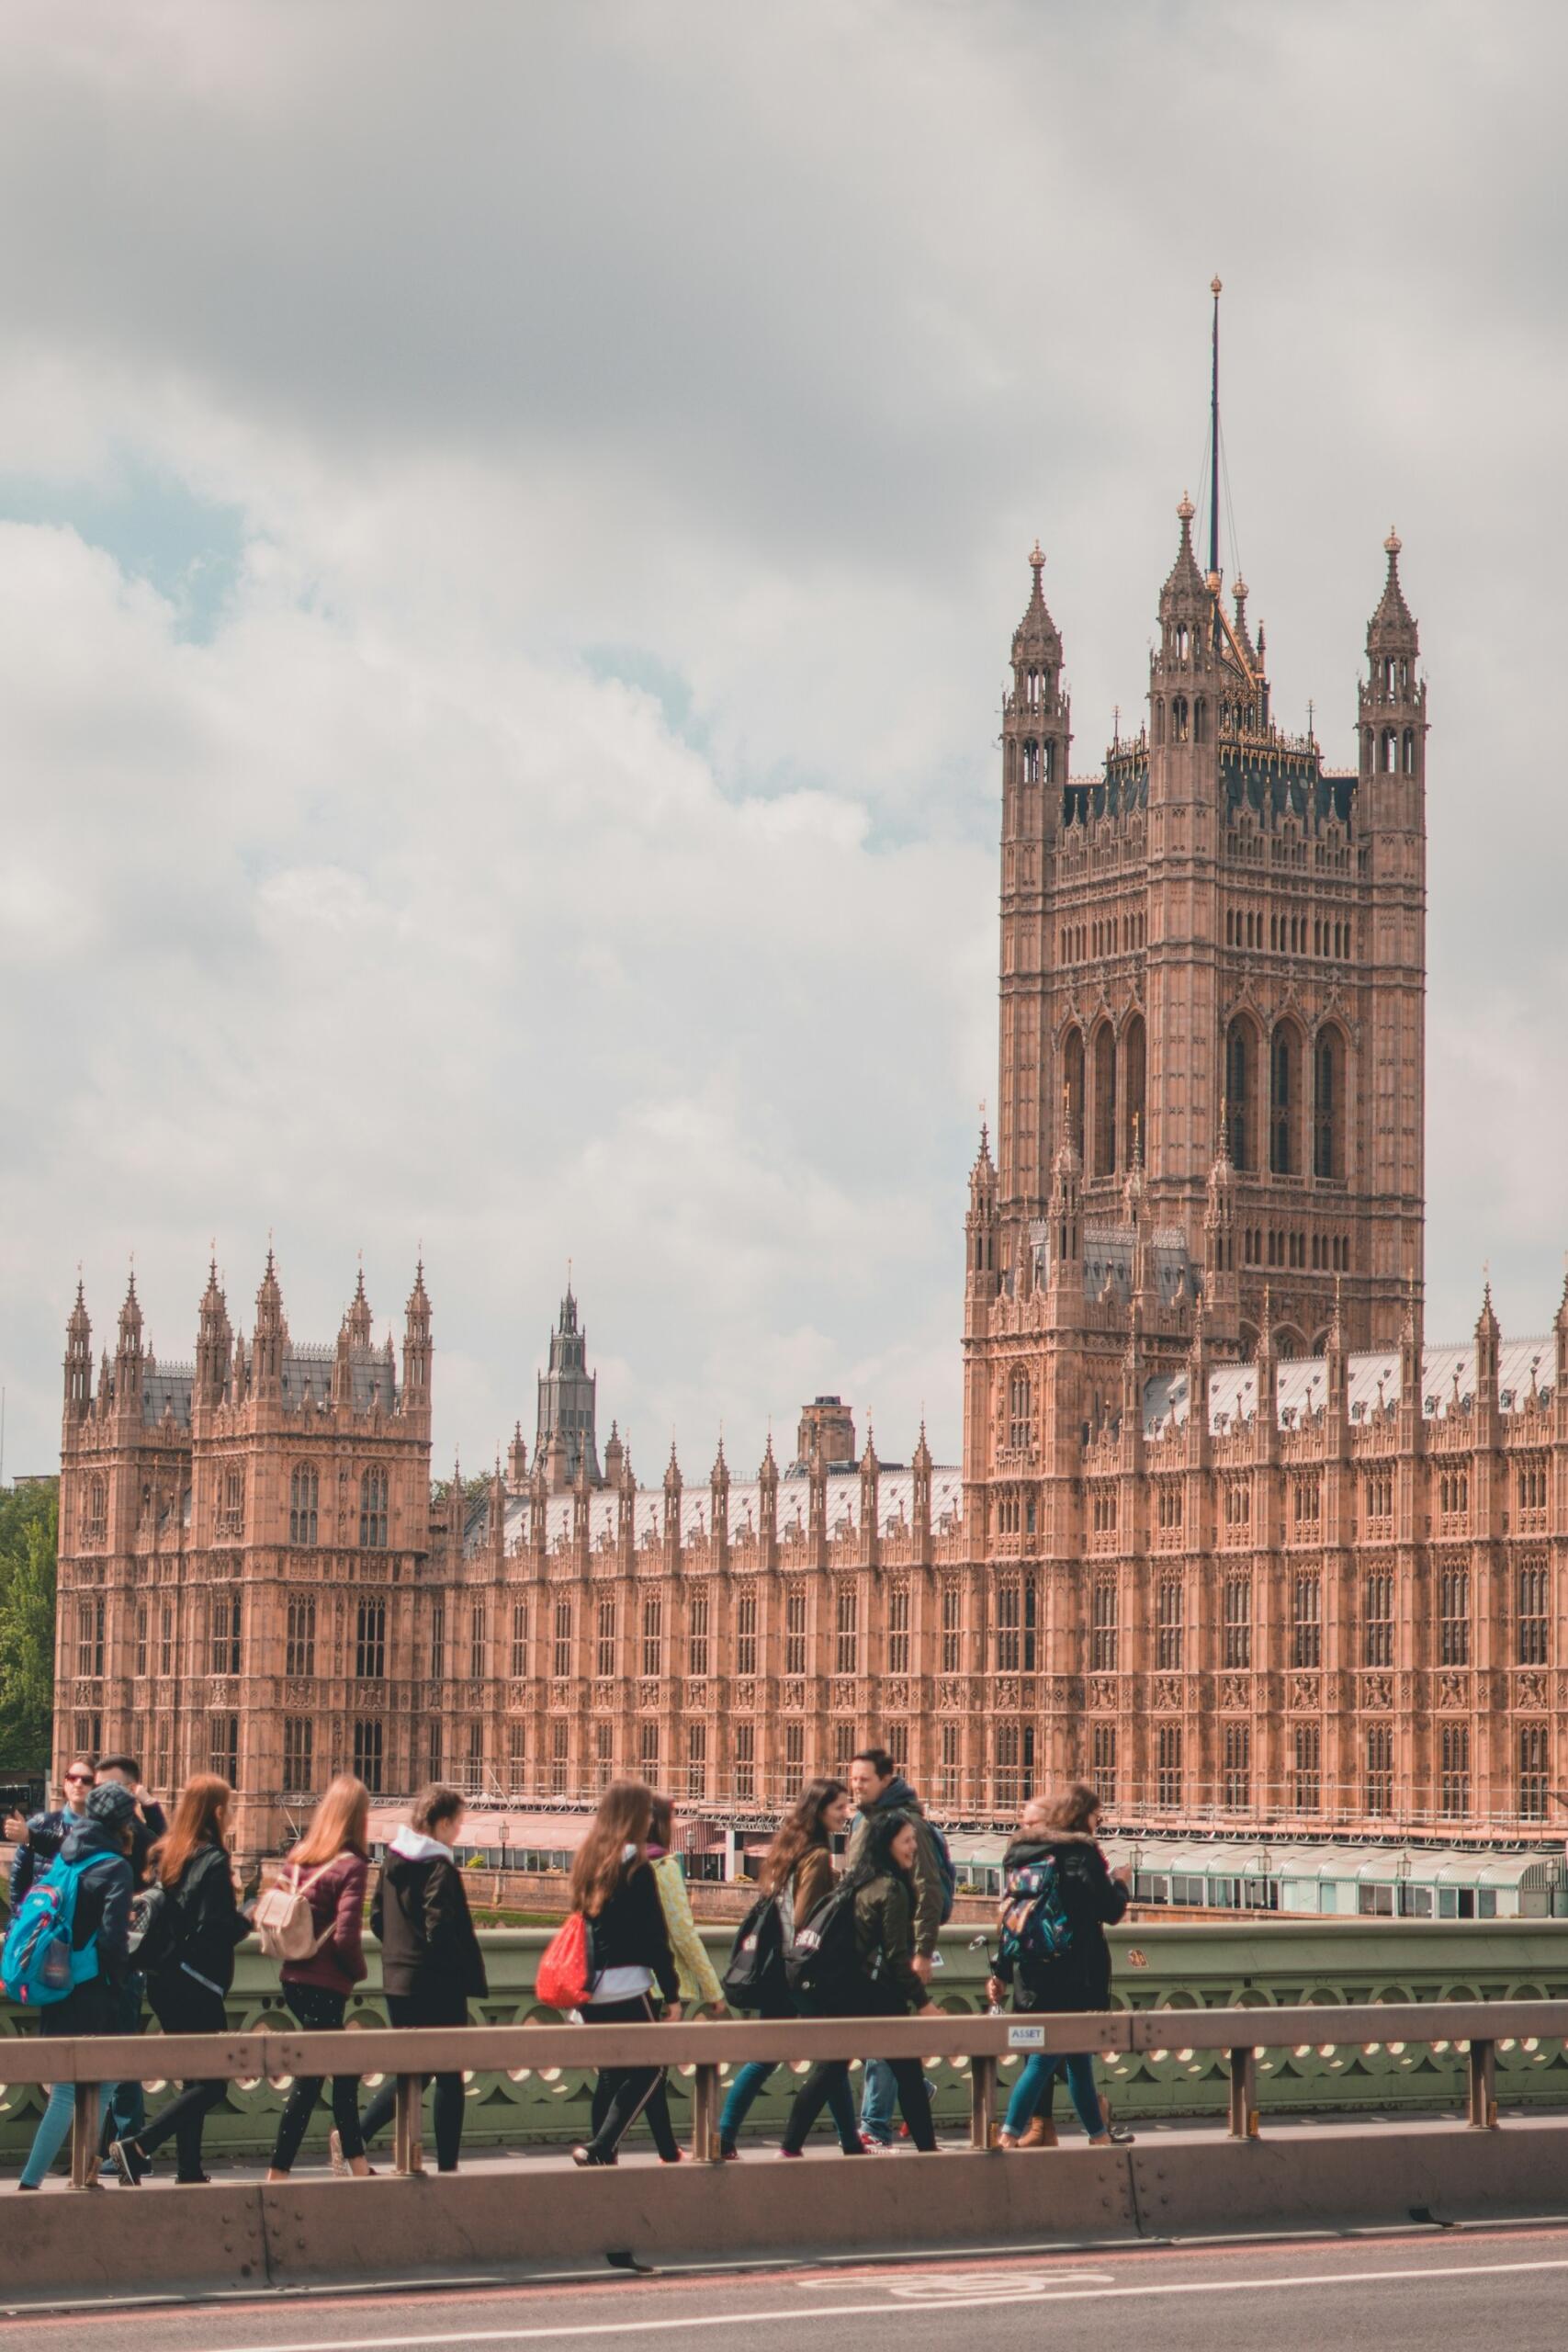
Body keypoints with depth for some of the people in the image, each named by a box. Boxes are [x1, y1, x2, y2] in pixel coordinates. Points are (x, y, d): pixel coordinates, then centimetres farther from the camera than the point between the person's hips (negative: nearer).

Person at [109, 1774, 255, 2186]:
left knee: (194, 2080, 15)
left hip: (163, 1980, 8)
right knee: (212, 2084, -3)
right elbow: (216, 1932, -20)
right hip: (196, 1986, -8)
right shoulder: (213, 1862, -14)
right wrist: (249, 1916, -2)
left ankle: (189, 2171, 14)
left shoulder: (165, 1855, 9)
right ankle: (137, 2147, -14)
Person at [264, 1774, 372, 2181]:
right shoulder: (351, 1865, -13)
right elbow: (346, 1935, -18)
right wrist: (358, 1970, -1)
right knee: (308, 2078, 0)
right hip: (326, 1984, -7)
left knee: (345, 2067, 19)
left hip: (294, 1979, 7)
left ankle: (357, 2164, 27)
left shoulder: (300, 1858, 6)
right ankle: (278, 2173, 0)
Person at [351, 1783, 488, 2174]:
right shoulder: (440, 1869, -17)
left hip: (397, 1981, 7)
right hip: (438, 1986, -7)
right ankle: (447, 2165, 10)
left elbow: (377, 1919, 12)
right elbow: (441, 1931, -21)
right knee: (448, 2075, 5)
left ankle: (353, 2138, 3)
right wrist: (468, 1972, -9)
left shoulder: (393, 1861, 7)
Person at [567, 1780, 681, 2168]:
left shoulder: (588, 1859, 10)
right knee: (647, 2070, 2)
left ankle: (603, 2154, 14)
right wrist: (672, 1993, -6)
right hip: (625, 1987, -7)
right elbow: (655, 1935, -11)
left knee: (611, 2073, 15)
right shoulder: (636, 1867, -11)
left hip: (589, 1988, 7)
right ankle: (599, 2148, -10)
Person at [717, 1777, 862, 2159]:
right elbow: (805, 1922, -19)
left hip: (777, 1969, 8)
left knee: (764, 2057, 11)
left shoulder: (788, 1852, 12)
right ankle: (850, 2143, 8)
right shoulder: (817, 1858, -14)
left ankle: (724, 2138, 6)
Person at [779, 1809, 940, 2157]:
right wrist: (923, 2001, -13)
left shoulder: (857, 1881, 11)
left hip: (847, 1991, 8)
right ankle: (926, 2147, 8)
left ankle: (790, 2146, 8)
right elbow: (896, 1955, -16)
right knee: (907, 2072, 4)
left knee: (829, 2069, 10)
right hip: (878, 1994, -8)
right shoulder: (892, 1889, -13)